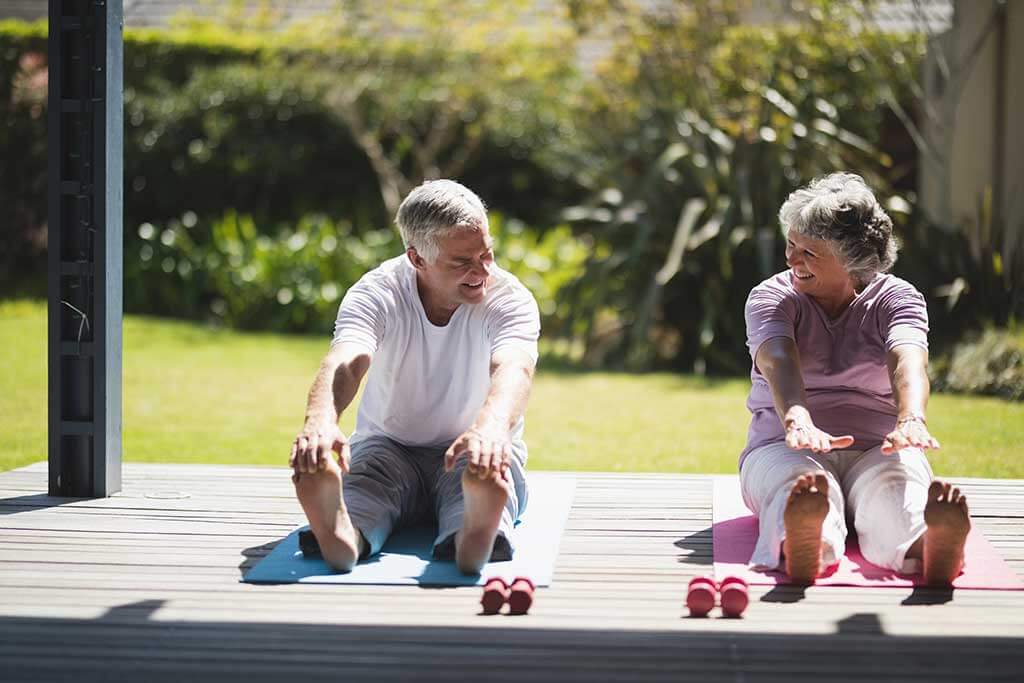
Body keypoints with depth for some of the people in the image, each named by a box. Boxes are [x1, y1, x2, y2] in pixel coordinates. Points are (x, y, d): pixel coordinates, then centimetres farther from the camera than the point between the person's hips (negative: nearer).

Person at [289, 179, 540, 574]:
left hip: (474, 450, -1)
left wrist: (491, 428, -60)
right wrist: (320, 420, -56)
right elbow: (344, 363, -31)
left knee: (487, 470, -38)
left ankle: (474, 541, -70)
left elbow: (514, 368, -35)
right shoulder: (376, 293, -12)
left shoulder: (509, 298, -14)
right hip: (389, 446, 1)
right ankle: (342, 536, -68)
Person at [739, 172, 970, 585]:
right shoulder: (771, 296, 4)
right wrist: (798, 423, -43)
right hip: (786, 447, 0)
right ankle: (802, 548, -75)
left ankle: (933, 548, -73)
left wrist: (911, 420, -43)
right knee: (801, 489, -40)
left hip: (878, 449, 0)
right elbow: (778, 362, -19)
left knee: (896, 490, -38)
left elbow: (908, 360, -19)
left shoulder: (896, 298, 5)